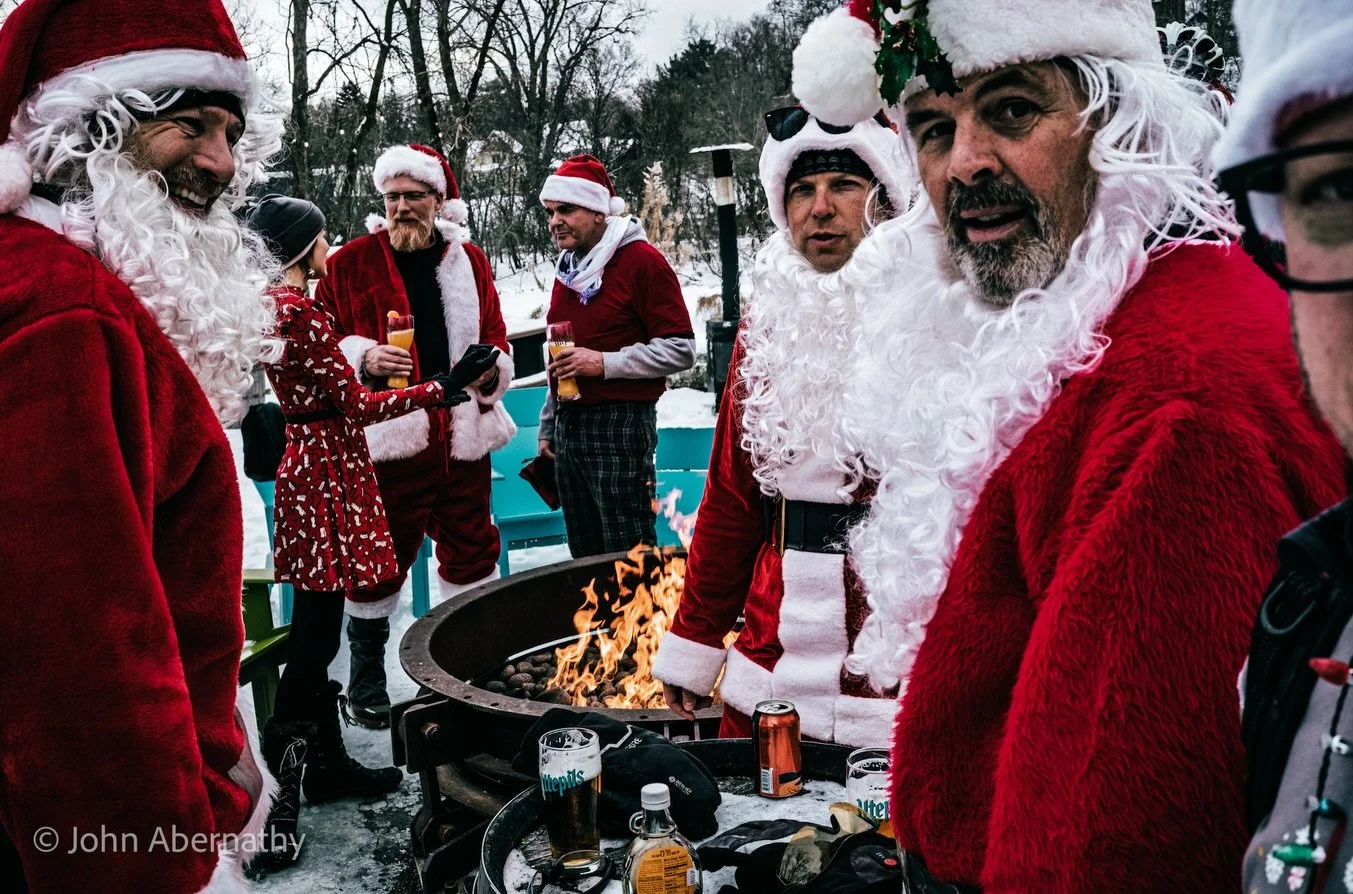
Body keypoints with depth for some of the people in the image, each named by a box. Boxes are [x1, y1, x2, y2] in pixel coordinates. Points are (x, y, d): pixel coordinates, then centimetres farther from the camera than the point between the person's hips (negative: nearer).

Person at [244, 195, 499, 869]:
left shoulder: (273, 303, 12)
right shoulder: (298, 308, -17)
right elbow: (356, 406, -16)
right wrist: (443, 387, -12)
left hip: (306, 461, 10)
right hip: (328, 469, -10)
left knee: (316, 633, 16)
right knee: (314, 641, -6)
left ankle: (327, 763, 29)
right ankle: (272, 801, 0)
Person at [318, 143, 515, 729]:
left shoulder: (469, 261, 12)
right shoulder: (352, 262, 2)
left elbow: (494, 335, 17)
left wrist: (491, 369, -5)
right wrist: (364, 359, -15)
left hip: (462, 433, 4)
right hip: (388, 436, -3)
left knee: (470, 548, 11)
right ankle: (366, 678, 19)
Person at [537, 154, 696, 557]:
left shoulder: (642, 261, -8)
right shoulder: (569, 267, 17)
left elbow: (680, 349, -13)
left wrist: (606, 363, -19)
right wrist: (548, 426, 24)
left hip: (620, 424, -8)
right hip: (569, 425, 8)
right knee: (585, 556, 13)